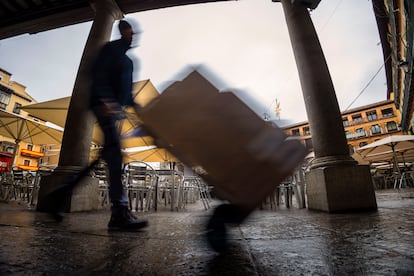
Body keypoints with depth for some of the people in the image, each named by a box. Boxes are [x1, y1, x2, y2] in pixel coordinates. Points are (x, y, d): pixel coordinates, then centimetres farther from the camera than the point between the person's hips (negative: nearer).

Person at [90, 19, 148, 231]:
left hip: (115, 107, 9)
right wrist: (105, 100, -24)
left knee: (112, 154, 6)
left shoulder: (127, 60, 29)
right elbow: (98, 73, -10)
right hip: (104, 105, -9)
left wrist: (134, 105, 10)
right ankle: (120, 211, -26)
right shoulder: (111, 48, 5)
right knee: (114, 152, -21)